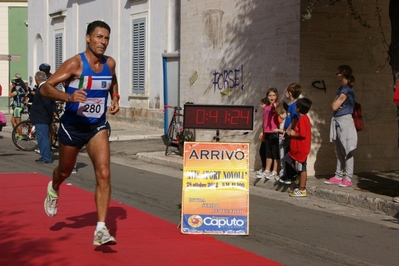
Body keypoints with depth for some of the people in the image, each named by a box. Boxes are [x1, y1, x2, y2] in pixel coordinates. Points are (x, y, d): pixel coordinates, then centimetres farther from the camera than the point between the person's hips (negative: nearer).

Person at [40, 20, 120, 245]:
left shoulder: (110, 63, -2)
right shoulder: (75, 63, -18)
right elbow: (46, 88, -22)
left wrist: (115, 98, 4)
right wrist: (69, 96, -39)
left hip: (98, 126, 3)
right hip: (73, 126, -3)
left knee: (104, 174, -14)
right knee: (65, 171, 19)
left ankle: (101, 229, -14)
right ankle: (53, 190, 57)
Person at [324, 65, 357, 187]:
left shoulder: (347, 90, -13)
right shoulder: (341, 89, 16)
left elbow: (335, 106, -14)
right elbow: (333, 105, 13)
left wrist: (337, 102, 6)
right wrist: (337, 103, -7)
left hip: (344, 121, -10)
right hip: (337, 120, 10)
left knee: (347, 150, -7)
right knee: (339, 151, 12)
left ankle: (348, 178, -5)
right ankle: (338, 176, 17)